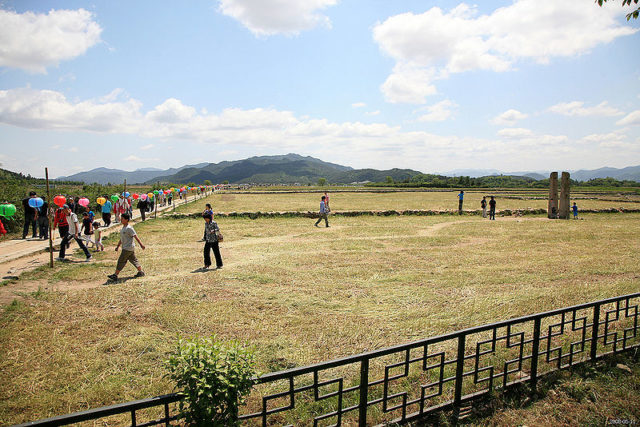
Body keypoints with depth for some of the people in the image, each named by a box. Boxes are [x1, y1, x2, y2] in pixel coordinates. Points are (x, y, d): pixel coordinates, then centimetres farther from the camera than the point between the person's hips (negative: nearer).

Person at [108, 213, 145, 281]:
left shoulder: (129, 228, -16)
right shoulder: (123, 228, 13)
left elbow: (135, 236, -19)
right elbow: (121, 238, 22)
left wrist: (141, 244, -21)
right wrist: (118, 246, 23)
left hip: (128, 248, -9)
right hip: (125, 247, 9)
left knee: (121, 260, -5)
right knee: (133, 260, 14)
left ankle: (115, 275, 2)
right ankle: (141, 272, 22)